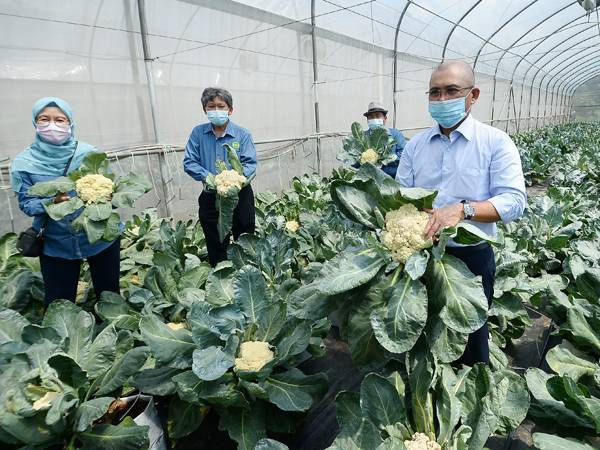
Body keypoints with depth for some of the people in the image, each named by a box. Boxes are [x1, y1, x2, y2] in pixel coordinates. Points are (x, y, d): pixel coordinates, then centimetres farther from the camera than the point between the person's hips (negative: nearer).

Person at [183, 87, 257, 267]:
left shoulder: (242, 134, -5)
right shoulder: (198, 133, 2)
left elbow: (250, 164, -11)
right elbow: (189, 162, -2)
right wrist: (207, 176, -20)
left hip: (240, 196, -2)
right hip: (210, 198, 2)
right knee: (216, 247, 13)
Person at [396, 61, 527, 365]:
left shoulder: (496, 142, -5)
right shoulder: (415, 145, 6)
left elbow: (514, 200, -15)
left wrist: (462, 209, -30)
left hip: (472, 258, -3)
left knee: (471, 342, 14)